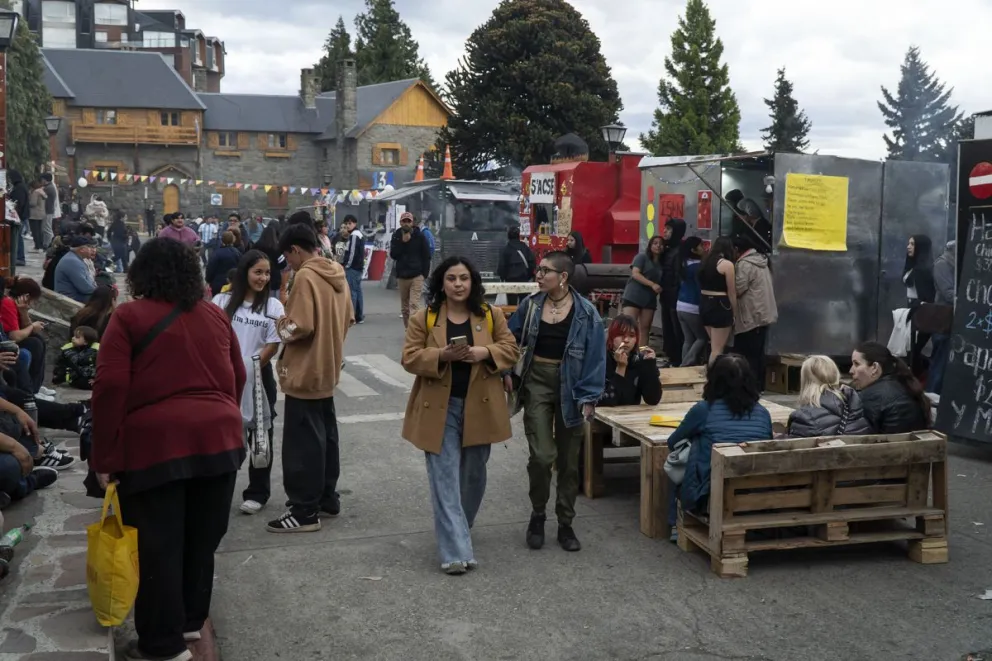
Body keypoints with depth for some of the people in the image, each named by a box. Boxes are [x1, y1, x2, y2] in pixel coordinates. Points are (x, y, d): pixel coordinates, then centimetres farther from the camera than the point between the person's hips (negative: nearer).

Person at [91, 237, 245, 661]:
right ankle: (191, 620, 31)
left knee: (159, 545, 4)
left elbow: (110, 387, -9)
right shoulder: (214, 315, 13)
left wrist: (104, 456, -5)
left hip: (155, 442, -4)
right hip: (218, 437, 5)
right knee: (202, 539, 17)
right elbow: (237, 377, 17)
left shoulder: (129, 316, -1)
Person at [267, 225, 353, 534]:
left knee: (303, 442, -2)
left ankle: (305, 510, 3)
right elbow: (347, 318, 14)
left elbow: (299, 327, -24)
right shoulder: (337, 274, 8)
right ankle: (327, 498, 27)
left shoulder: (305, 277, -19)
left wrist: (281, 326, -5)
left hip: (305, 374, -9)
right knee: (325, 435, 17)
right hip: (327, 370, 9)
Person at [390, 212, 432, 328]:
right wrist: (403, 242, -13)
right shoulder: (396, 236, 6)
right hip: (401, 276, 4)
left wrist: (425, 274, -6)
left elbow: (426, 256, 1)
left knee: (414, 305, -13)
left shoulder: (419, 236, -1)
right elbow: (393, 255, -3)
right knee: (404, 307, 8)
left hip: (416, 276, -4)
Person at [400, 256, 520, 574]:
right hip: (440, 408, -2)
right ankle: (456, 551, -6)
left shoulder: (492, 316, 2)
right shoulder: (423, 318, -3)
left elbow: (511, 351, 2)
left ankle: (458, 531, 40)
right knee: (445, 480, -7)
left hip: (479, 406, 3)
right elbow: (410, 358, -5)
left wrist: (485, 352, -18)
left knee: (473, 476, 16)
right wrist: (441, 354, -23)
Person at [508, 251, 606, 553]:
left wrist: (589, 397, -12)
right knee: (542, 455, -11)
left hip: (569, 388, 0)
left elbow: (595, 357, -8)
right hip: (537, 383, 1)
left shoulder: (585, 313, -8)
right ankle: (537, 515, 13)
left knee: (569, 460, 9)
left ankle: (565, 524, 23)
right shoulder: (530, 305, 0)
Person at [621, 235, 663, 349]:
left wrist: (659, 289, -5)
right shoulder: (642, 256, -1)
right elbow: (635, 274, -12)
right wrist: (652, 285, -19)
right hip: (633, 296, -6)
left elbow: (660, 281, 19)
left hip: (650, 299, 6)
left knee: (645, 328, 3)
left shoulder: (662, 263, 14)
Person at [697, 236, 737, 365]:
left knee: (715, 346, 19)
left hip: (704, 304, 7)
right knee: (717, 349, -2)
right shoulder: (727, 264, -9)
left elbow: (703, 285, 8)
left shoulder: (706, 261, 12)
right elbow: (731, 292, -7)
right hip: (720, 306, -7)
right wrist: (735, 313, 0)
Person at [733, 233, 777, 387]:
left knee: (746, 354, -5)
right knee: (758, 353, 14)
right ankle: (758, 385, 18)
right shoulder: (761, 260, 14)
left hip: (750, 317, -9)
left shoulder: (744, 264, -15)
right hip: (763, 314, 9)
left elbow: (737, 289, -17)